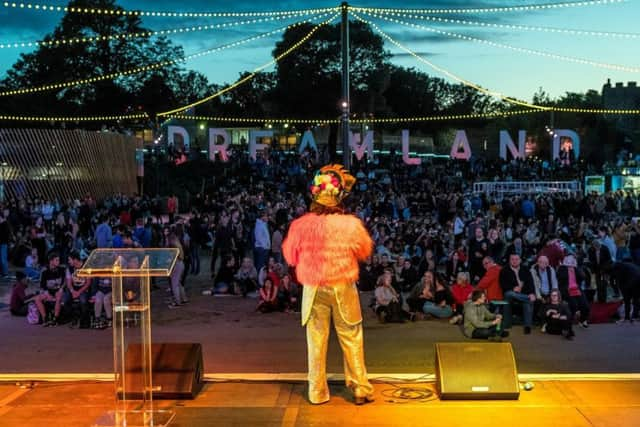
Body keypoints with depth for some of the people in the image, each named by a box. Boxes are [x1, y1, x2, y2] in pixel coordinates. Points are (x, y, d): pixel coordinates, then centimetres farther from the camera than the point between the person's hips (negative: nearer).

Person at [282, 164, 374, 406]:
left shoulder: (300, 225, -15)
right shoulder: (351, 224, -17)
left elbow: (290, 257, 1)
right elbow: (365, 252, 1)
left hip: (313, 288, 1)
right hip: (343, 288, -1)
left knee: (316, 340, 13)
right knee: (351, 339, 12)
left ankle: (318, 392, 21)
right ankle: (360, 389, 20)